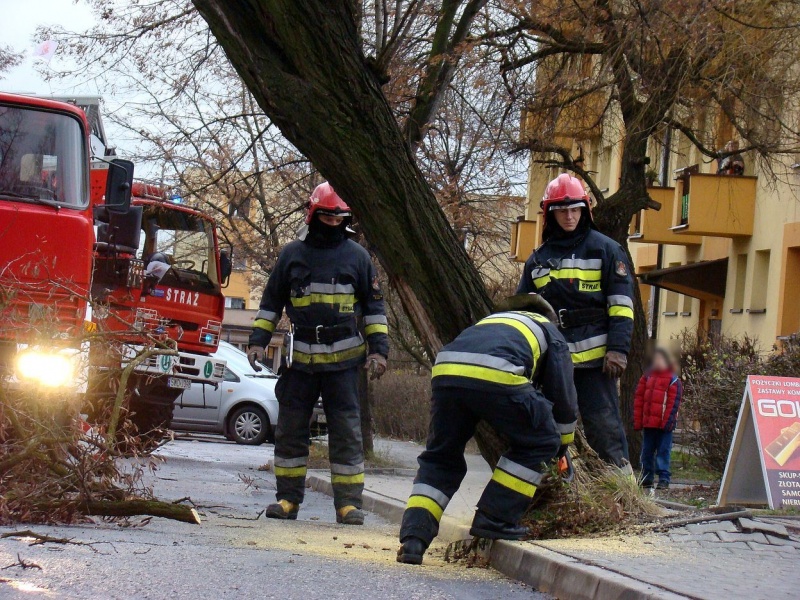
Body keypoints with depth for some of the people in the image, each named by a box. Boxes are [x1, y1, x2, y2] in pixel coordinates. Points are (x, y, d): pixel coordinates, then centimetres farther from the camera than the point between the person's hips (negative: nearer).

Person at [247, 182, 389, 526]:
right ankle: (288, 498, 13)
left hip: (343, 361, -1)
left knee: (346, 432, -2)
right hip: (300, 359, 1)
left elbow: (374, 306, 12)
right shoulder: (292, 255, 9)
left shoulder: (357, 257, 7)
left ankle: (349, 502, 2)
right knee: (290, 430, 4)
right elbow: (271, 302, 16)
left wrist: (378, 348, 3)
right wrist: (259, 340, 6)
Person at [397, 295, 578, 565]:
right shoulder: (551, 332, 32)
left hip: (444, 370, 5)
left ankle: (413, 539, 4)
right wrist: (562, 447, 45)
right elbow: (563, 395, 30)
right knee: (540, 442, 17)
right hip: (496, 375, -5)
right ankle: (495, 519, 11)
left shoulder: (493, 319, 45)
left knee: (440, 459, 19)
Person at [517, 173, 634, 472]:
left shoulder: (605, 250, 3)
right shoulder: (538, 258, 16)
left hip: (594, 357, -5)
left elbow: (621, 305, -1)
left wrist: (618, 349, -12)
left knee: (603, 426, -10)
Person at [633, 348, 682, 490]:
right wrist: (637, 421, 4)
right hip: (648, 423, 5)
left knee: (663, 452, -3)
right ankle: (647, 478, 16)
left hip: (664, 425, -5)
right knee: (647, 452, 9)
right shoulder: (647, 377, 13)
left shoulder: (673, 380, -1)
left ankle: (664, 479, -1)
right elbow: (638, 399, 11)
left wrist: (668, 422, -16)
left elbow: (674, 403, -7)